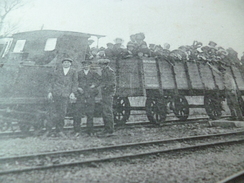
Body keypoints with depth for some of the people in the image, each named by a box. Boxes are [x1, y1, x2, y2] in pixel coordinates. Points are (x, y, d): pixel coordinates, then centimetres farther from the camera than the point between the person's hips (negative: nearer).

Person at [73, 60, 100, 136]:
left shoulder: (94, 74, 14)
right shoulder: (78, 73, 15)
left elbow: (98, 81, 10)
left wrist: (93, 86, -7)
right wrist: (78, 88, -6)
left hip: (90, 96, 0)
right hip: (80, 96, 0)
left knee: (90, 114, 2)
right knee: (77, 113, -6)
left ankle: (90, 131, 15)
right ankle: (77, 131, 6)